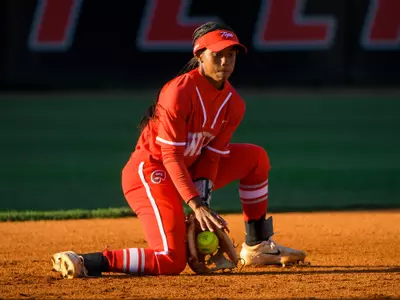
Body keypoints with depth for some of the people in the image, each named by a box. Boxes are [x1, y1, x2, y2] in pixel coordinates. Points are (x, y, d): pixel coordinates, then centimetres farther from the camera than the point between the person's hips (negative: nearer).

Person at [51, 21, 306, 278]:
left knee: (256, 157, 11)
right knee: (172, 262, -24)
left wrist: (204, 197, -16)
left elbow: (212, 156, 0)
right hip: (151, 173, -8)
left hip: (188, 170, 8)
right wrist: (196, 205, -32)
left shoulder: (233, 103, 0)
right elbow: (171, 156, -25)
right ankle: (83, 262, -19)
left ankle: (256, 247, 17)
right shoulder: (179, 93, -23)